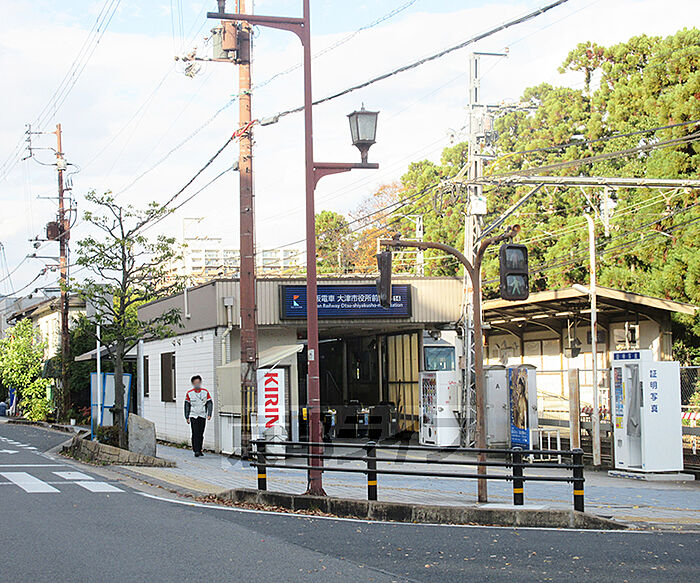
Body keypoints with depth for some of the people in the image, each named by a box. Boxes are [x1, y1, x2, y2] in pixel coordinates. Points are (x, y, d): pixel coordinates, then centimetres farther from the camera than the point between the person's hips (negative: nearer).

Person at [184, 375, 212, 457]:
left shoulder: (205, 392, 2)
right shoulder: (189, 393, -1)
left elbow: (209, 403, 5)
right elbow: (187, 405, 5)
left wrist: (209, 414, -5)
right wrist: (187, 417, 2)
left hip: (202, 416, 2)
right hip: (193, 416, -2)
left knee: (201, 434, 6)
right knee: (195, 433, -11)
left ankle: (199, 450, 17)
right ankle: (196, 451, -12)